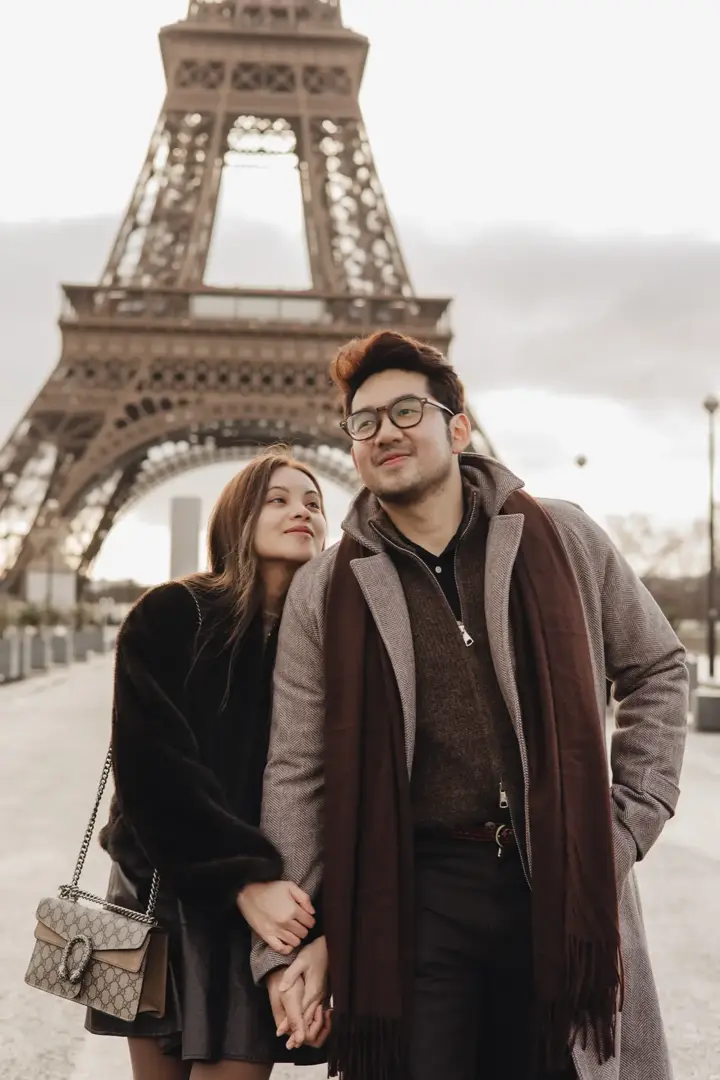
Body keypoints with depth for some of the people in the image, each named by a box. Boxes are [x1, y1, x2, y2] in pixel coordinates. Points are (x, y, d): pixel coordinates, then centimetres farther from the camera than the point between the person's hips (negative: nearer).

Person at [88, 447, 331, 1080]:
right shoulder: (169, 617, -6)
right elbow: (151, 764, -14)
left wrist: (327, 930, -16)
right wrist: (243, 879, -21)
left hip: (273, 908, 0)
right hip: (160, 893, 0)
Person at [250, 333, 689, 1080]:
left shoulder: (562, 541, 2)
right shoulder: (324, 592, 1)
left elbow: (657, 670, 12)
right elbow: (296, 772, 0)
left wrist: (633, 819, 3)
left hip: (564, 885, 1)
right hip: (413, 895, -1)